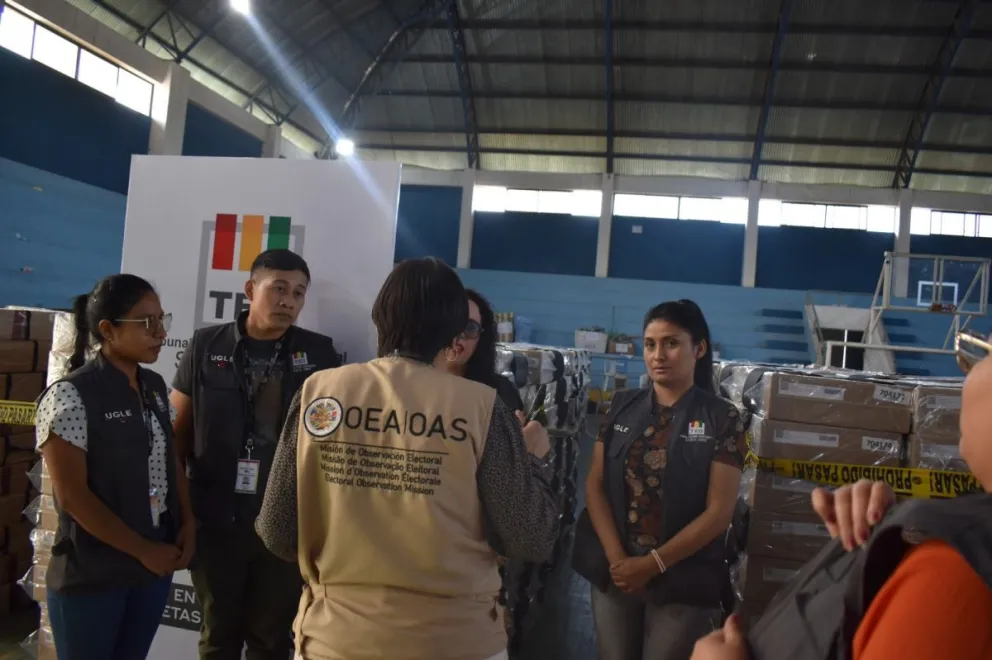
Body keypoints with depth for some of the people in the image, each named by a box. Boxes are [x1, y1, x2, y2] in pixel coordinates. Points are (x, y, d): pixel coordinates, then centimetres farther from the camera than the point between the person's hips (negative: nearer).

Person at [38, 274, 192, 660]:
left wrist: (187, 524, -1)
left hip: (155, 564, 6)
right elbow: (72, 496, -17)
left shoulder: (156, 387, 5)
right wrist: (143, 551, -14)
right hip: (91, 573, -6)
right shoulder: (70, 396, -16)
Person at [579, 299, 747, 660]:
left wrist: (652, 564, -13)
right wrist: (616, 558, -11)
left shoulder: (722, 418, -6)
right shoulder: (622, 407, 2)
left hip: (683, 582, -2)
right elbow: (595, 485, 1)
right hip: (615, 573, 3)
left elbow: (718, 512, -9)